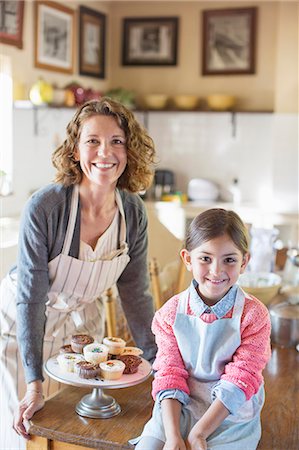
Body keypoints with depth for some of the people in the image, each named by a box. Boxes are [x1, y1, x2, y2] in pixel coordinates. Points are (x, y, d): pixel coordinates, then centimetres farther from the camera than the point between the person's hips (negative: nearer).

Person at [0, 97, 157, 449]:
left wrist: (157, 360, -5)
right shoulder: (44, 207, -29)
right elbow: (30, 298, -26)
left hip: (80, 321, 4)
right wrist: (35, 383, -27)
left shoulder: (133, 212, -15)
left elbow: (135, 293, -5)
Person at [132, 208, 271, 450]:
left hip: (231, 415, -2)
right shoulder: (171, 312, -3)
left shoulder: (253, 314, -10)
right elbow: (169, 374, -5)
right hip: (179, 408, 2)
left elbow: (239, 382, -13)